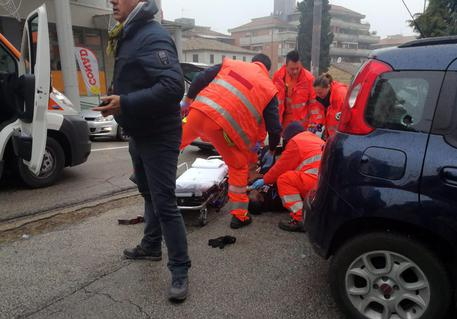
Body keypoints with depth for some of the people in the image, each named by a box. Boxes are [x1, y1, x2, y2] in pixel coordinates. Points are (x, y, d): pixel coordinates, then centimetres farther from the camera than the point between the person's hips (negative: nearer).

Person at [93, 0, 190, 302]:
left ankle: (180, 270, 6)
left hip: (159, 135, -10)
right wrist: (118, 101, 4)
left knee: (164, 203, -7)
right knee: (149, 194, 21)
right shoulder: (130, 35, 14)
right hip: (140, 133, 10)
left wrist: (125, 104, -30)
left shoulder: (153, 36, -18)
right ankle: (151, 246, 40)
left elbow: (173, 86, -30)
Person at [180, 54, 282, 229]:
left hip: (199, 111, 4)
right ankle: (239, 215, 22)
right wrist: (271, 151, 29)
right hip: (223, 126, -3)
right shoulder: (269, 88, 15)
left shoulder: (231, 64, 21)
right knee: (239, 167, 16)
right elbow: (274, 127, 13)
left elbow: (200, 79, 11)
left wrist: (187, 101, 23)